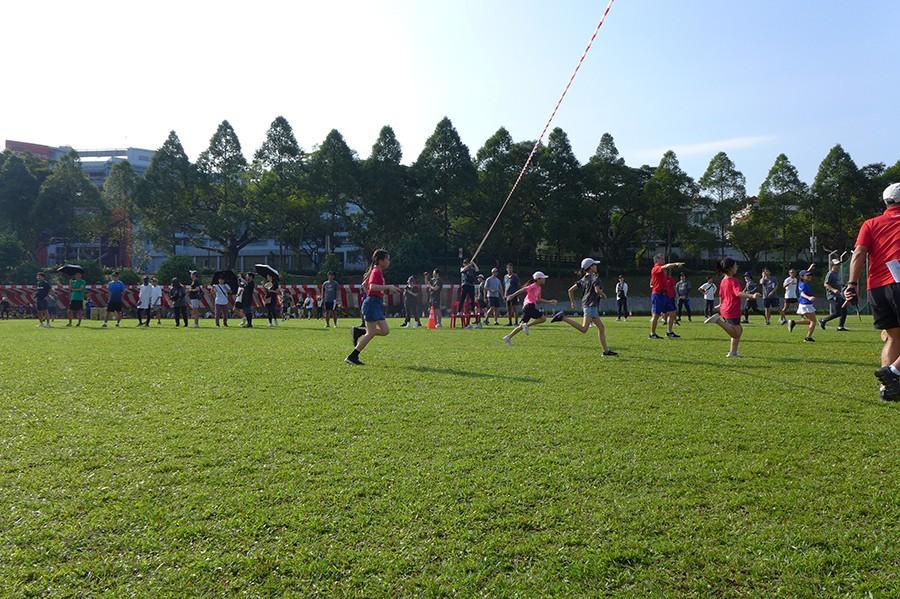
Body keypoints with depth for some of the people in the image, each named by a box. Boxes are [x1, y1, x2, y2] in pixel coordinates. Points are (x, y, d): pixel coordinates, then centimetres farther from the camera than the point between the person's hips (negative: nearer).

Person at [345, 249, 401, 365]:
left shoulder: (378, 272, 17)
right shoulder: (376, 272, -12)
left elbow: (364, 284, 26)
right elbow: (372, 286, -28)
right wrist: (388, 287, -27)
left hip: (377, 304, 10)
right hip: (372, 303, -10)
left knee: (385, 331, 4)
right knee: (371, 333, -7)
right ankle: (352, 357, -1)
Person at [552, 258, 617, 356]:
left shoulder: (583, 279, 15)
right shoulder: (595, 277, -6)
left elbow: (571, 290, 12)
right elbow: (597, 290, -21)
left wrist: (572, 302, 19)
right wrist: (604, 295, -1)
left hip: (586, 305, 10)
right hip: (591, 305, -10)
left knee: (601, 328, 13)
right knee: (583, 329, -20)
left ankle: (606, 351, 14)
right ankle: (563, 318, -24)